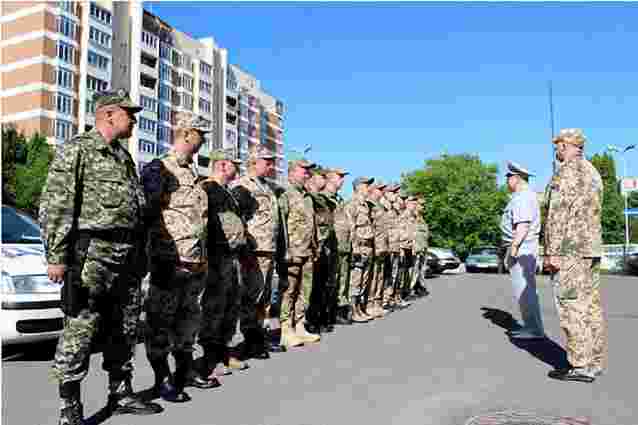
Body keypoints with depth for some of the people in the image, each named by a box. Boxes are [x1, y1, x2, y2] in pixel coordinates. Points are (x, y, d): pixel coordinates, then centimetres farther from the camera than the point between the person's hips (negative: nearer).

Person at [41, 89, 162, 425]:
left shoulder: (124, 157, 19)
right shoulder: (76, 150, -4)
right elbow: (56, 205, -11)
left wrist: (140, 255, 18)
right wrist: (56, 255, -16)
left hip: (129, 257, 8)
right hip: (92, 253, -8)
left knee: (124, 330, 13)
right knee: (81, 330, -2)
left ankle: (121, 393, 26)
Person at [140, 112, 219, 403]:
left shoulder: (192, 174, 18)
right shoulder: (158, 169, -7)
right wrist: (157, 257, -15)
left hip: (195, 262, 8)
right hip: (169, 261, -8)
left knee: (189, 319, 15)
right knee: (161, 321, 2)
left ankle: (185, 371, 28)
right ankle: (162, 379, 13)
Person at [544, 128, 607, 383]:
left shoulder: (568, 170, -11)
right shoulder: (592, 171, 19)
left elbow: (558, 214, -18)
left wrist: (551, 252, -17)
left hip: (570, 250, -9)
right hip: (592, 247, 10)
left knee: (572, 307, -6)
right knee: (591, 306, 10)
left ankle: (581, 366, -4)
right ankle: (595, 362, 16)